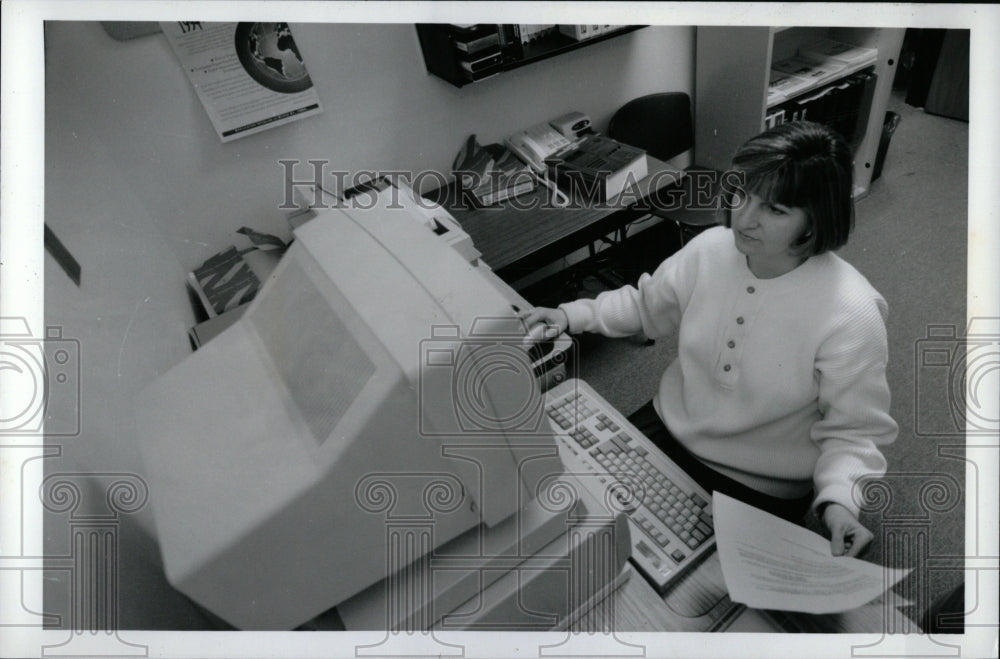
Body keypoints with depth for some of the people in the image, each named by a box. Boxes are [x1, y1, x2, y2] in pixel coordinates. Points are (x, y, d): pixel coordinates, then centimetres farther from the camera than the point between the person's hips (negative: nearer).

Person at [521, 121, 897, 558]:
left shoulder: (852, 317, -26)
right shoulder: (710, 249, -12)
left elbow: (853, 432, -14)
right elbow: (647, 305, 7)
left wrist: (839, 499, -32)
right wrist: (572, 315, -6)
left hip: (759, 490, -4)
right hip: (668, 428, 5)